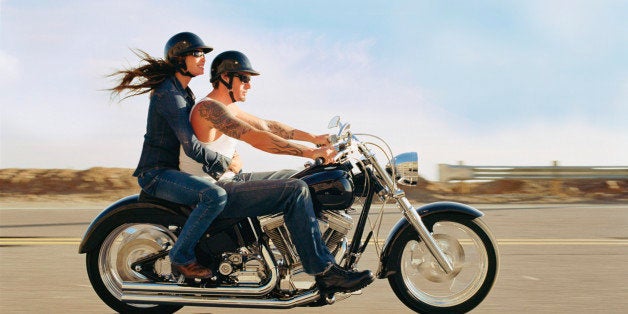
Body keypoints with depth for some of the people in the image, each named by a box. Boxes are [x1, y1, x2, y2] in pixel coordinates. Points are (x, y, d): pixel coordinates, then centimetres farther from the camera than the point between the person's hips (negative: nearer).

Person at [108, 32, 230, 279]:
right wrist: (226, 163, -14)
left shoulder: (184, 92, 14)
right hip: (157, 173, -11)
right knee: (215, 196, -31)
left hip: (173, 170, 11)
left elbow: (196, 135, 22)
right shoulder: (169, 94, -18)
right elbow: (191, 147, -24)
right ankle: (181, 256, -16)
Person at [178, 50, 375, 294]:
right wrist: (311, 152, -27)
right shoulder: (208, 107, -18)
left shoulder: (228, 108, 15)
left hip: (229, 180, 11)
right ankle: (325, 273, -19)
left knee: (296, 178, 12)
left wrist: (314, 138, 11)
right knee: (295, 191, -20)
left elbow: (267, 125, 20)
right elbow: (257, 138, -27)